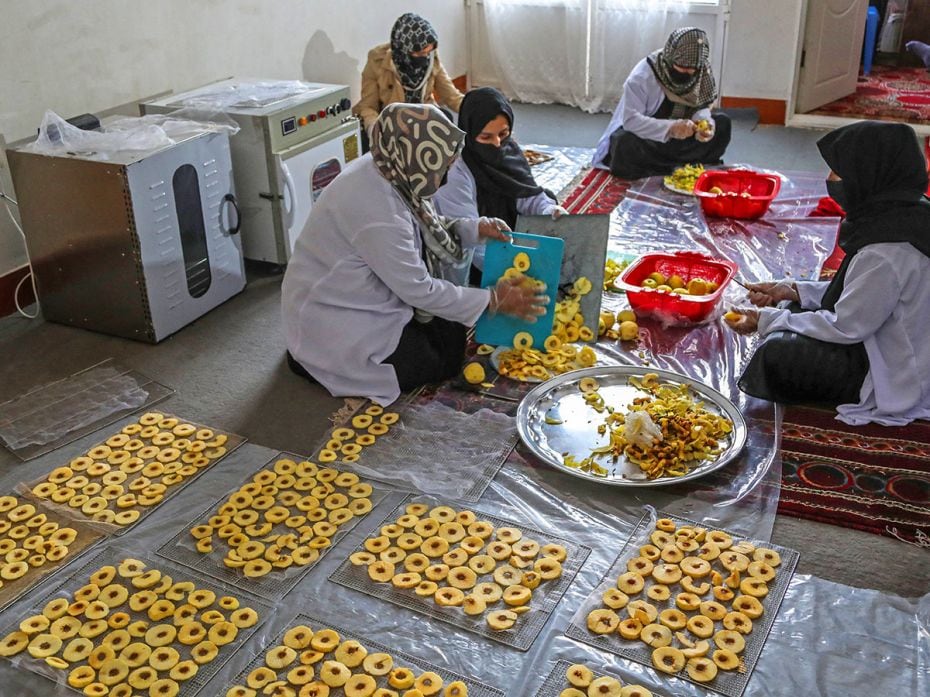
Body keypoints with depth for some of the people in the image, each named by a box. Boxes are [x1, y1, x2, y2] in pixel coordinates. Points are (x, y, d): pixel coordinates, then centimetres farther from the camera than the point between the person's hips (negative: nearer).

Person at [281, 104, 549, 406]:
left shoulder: (387, 171, -7)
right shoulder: (375, 209, -34)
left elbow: (426, 226, 12)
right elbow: (419, 290, -25)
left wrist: (475, 228, -3)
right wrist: (493, 300, -17)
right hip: (333, 319, -9)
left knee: (452, 333, 8)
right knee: (442, 361, -6)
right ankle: (316, 357, 2)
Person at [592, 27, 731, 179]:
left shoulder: (702, 71, -13)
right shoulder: (644, 75, -27)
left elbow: (701, 107, -5)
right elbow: (630, 120, -33)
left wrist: (704, 122, -30)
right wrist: (670, 128, -45)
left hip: (679, 137, 5)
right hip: (645, 135, -5)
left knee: (722, 123, -12)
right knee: (626, 146, -38)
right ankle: (682, 166, -18)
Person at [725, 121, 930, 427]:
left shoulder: (887, 252, -31)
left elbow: (846, 327, -22)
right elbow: (861, 292, 9)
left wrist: (766, 320, -13)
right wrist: (793, 291, 3)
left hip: (889, 378, -10)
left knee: (777, 353, -15)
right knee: (793, 310, 10)